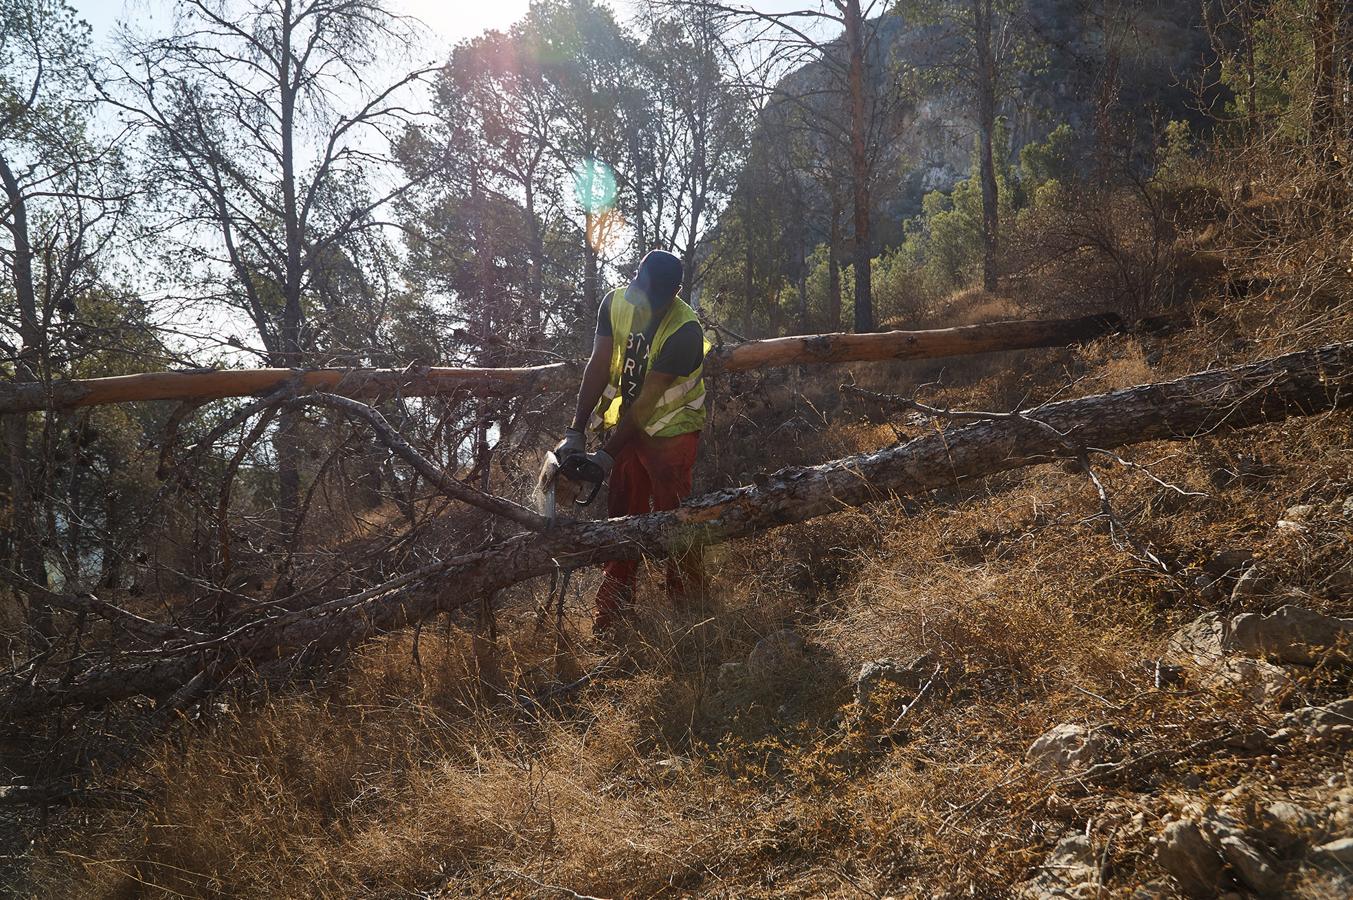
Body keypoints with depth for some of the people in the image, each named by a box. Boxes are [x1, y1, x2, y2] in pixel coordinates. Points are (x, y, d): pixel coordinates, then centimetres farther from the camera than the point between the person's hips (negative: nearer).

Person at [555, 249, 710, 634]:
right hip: (625, 426, 5)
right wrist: (576, 432, -16)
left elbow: (647, 400, -25)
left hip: (670, 432, -5)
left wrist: (607, 455, -23)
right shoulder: (615, 303, -9)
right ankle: (610, 622, 17)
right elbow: (598, 368, -10)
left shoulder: (685, 330, -26)